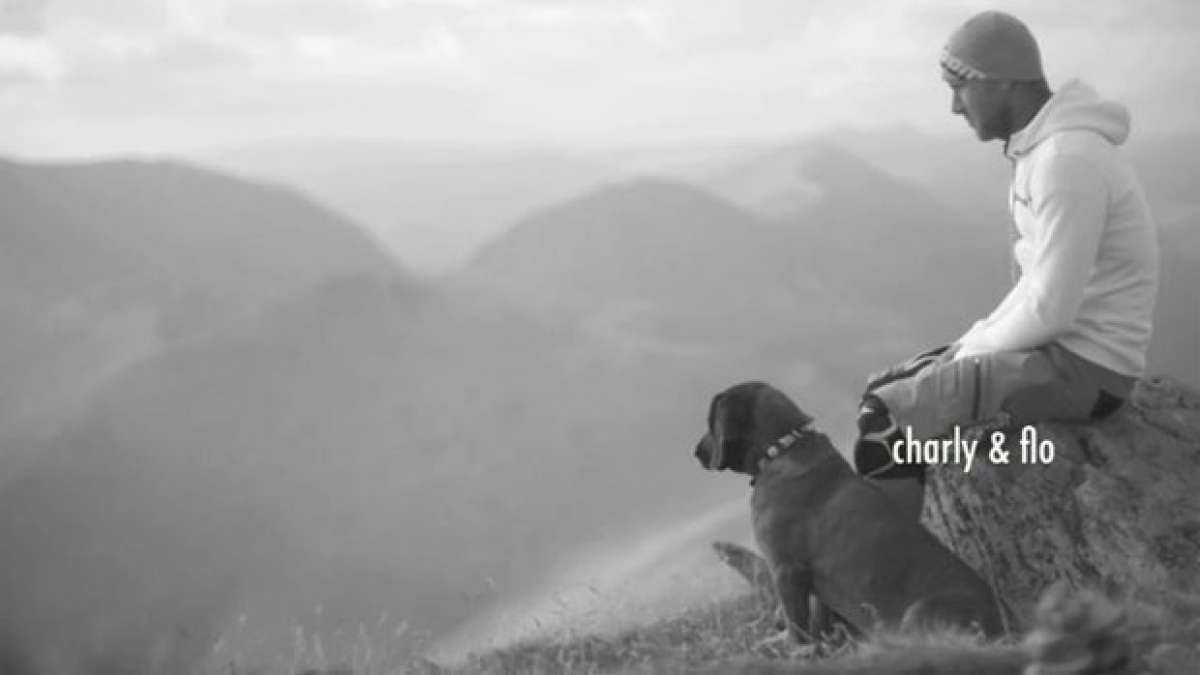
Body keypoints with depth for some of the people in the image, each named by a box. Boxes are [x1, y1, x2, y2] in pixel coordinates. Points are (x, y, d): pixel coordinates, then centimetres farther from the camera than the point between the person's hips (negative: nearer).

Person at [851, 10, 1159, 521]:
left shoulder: (1068, 162, -24)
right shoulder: (1047, 146, 10)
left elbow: (1050, 309, -24)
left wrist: (974, 347, -8)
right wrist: (978, 337, 9)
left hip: (1084, 370, -10)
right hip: (1060, 342, 10)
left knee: (886, 419, -13)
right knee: (887, 393, 10)